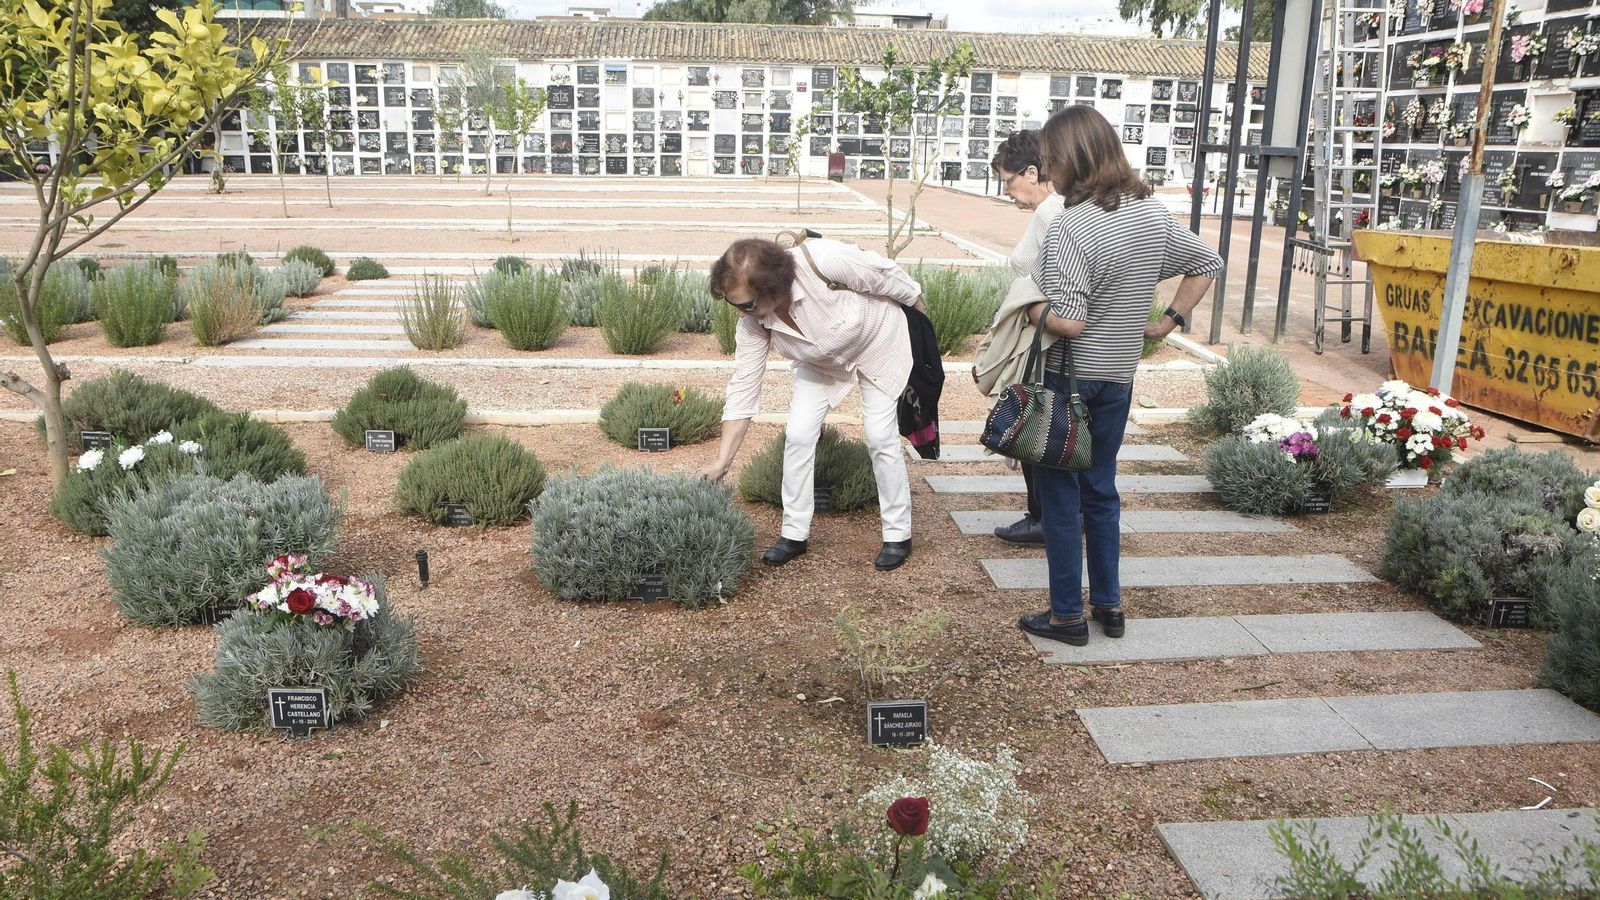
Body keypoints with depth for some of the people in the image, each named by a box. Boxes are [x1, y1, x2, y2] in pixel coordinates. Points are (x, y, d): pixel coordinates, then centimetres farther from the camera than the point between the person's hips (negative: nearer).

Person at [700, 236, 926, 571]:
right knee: (798, 434, -7)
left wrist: (919, 307, -6)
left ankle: (898, 535, 6)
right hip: (821, 362, 4)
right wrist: (722, 462, -24)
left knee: (881, 436, -9)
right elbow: (743, 388, -21)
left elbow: (887, 275, -24)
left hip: (878, 342, -4)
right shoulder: (753, 321, -26)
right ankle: (794, 534, 7)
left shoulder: (825, 261, -42)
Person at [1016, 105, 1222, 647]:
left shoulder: (1071, 226, -21)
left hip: (1068, 376, -7)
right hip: (1120, 376, 7)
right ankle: (1108, 605, 27)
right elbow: (1207, 264, 14)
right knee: (1101, 489, 19)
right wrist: (1168, 321, 13)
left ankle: (1067, 615, 15)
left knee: (1060, 494, 6)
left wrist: (1030, 310, -9)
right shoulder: (1153, 213, 3)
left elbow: (1068, 321, -28)